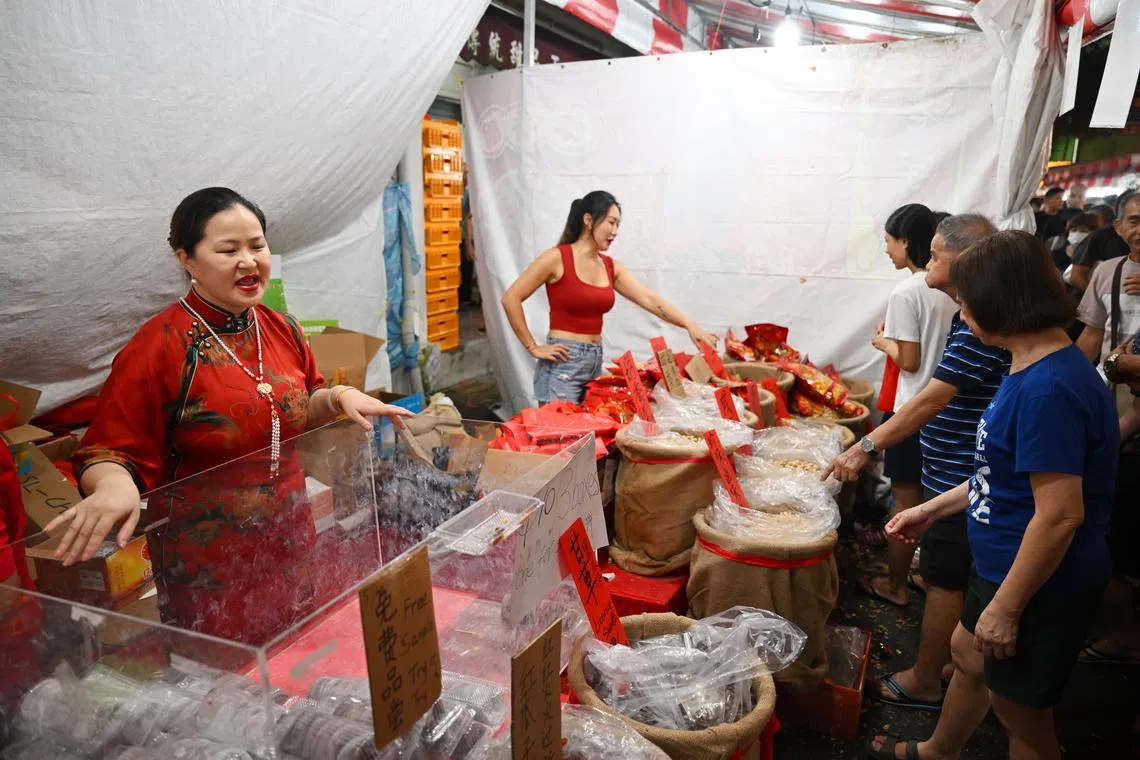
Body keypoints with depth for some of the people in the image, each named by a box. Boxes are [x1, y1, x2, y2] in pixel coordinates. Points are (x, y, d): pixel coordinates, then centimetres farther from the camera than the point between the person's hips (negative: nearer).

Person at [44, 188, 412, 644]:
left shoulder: (282, 329, 2)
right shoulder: (157, 348, -15)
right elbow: (106, 453, -13)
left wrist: (338, 397, -4)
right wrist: (116, 484, -34)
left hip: (292, 548, 6)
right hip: (205, 564, -5)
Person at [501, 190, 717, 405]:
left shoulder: (611, 267, 9)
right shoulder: (557, 257, -9)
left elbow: (650, 300, 2)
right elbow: (511, 298, -11)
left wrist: (690, 325, -11)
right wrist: (533, 347, -11)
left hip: (595, 361, 7)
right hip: (562, 362, -7)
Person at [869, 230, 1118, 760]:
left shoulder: (1047, 388, -29)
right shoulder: (1034, 369, 4)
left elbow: (1060, 515, -29)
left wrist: (1006, 608, -21)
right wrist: (932, 509, 16)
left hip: (1037, 586, -10)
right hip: (1002, 565, 10)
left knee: (1021, 714, 11)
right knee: (968, 654, 28)